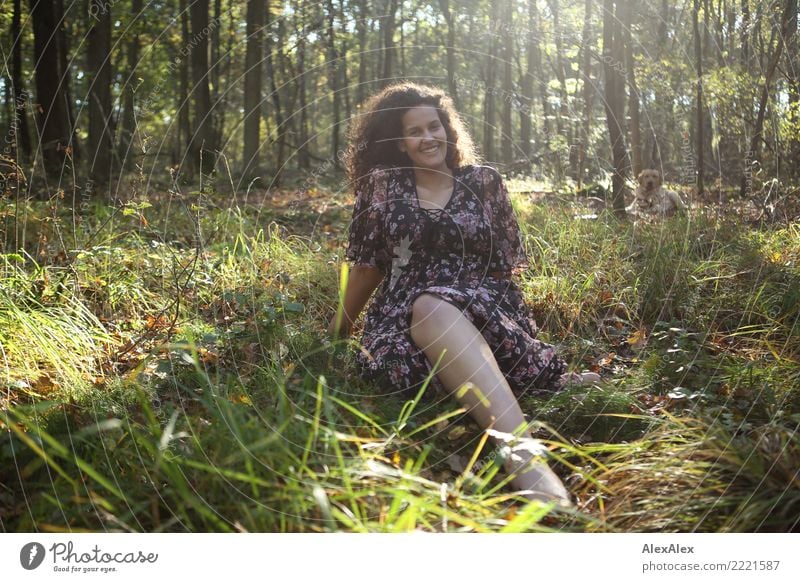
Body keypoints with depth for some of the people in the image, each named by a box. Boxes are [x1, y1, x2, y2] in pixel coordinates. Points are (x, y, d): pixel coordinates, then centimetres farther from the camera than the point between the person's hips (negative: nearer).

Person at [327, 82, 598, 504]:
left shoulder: (483, 182, 12)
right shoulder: (382, 185, 10)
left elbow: (505, 264, 15)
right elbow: (367, 265, 17)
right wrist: (340, 328, 23)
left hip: (487, 310, 1)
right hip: (405, 320, -1)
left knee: (437, 310, -36)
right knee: (431, 308, -38)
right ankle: (523, 451, -55)